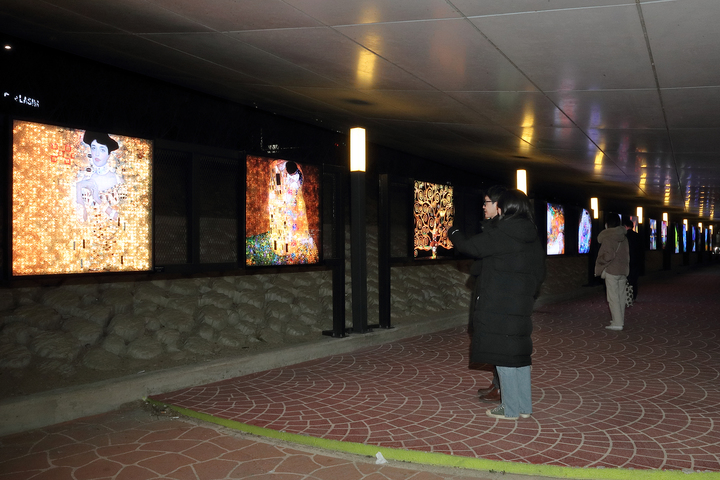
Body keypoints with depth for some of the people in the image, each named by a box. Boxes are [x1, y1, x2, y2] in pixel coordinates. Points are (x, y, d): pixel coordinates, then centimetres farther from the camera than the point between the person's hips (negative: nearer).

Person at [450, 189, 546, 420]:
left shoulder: (499, 233, -14)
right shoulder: (532, 236, 8)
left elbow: (470, 247, -7)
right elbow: (540, 271, 13)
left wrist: (454, 232, 12)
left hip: (498, 307, -7)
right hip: (522, 305, 8)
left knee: (503, 354, 0)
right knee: (520, 352, 14)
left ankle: (510, 408, 7)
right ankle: (524, 406, 21)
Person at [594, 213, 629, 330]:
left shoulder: (608, 238, -13)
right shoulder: (623, 237, 10)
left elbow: (608, 255, -20)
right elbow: (627, 255, 13)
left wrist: (599, 263, -3)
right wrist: (626, 270, 20)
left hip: (611, 271, -7)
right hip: (623, 270, 7)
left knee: (613, 298, -4)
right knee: (621, 296, 13)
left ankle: (617, 323, -5)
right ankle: (621, 320, 21)